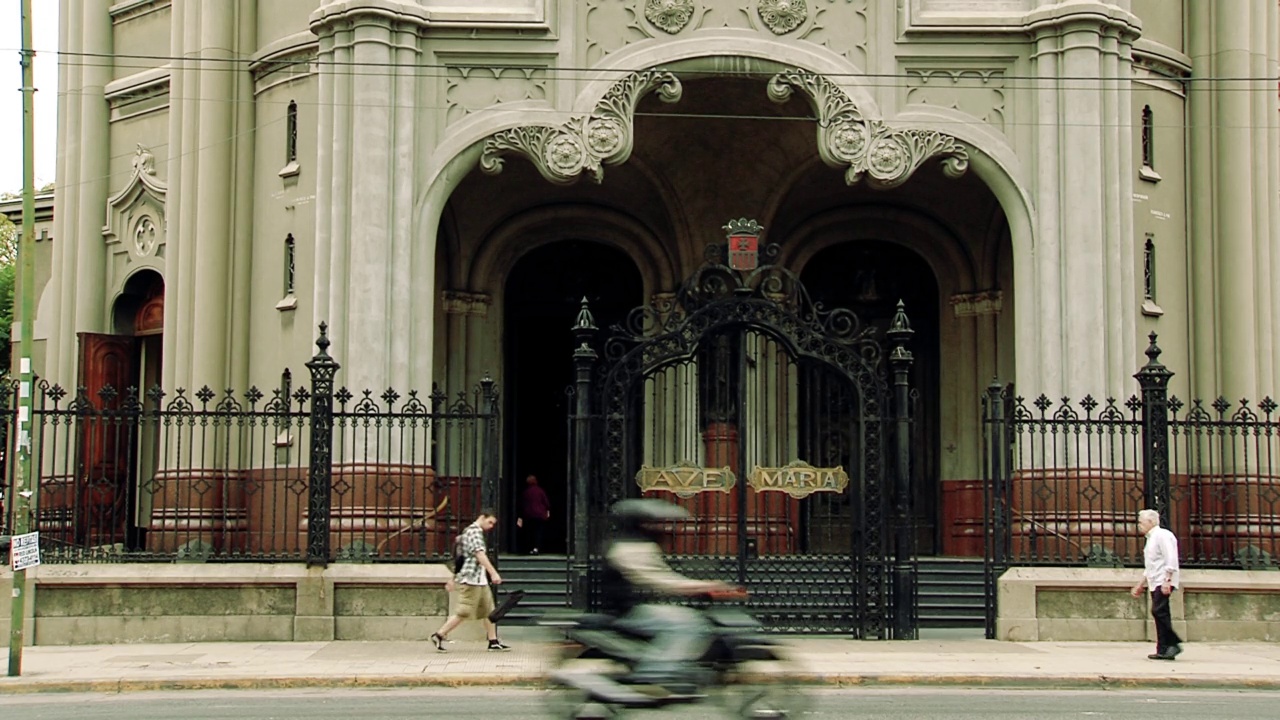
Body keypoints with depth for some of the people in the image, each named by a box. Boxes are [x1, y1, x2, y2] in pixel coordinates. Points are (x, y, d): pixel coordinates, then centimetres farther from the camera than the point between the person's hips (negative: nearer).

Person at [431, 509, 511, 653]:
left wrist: (453, 579, 28)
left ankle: (493, 642, 10)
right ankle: (439, 635, 1)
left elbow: (461, 558, 25)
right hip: (471, 579, -10)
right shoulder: (475, 531, -12)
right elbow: (480, 554, -26)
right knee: (464, 612, -6)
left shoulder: (469, 531, 20)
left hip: (480, 581, 10)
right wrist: (493, 573, -33)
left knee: (488, 610, 8)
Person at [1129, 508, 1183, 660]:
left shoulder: (1162, 535, -7)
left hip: (1163, 582, -10)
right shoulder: (1151, 538, 23)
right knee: (1160, 614, 6)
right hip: (1155, 583, 10)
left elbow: (1171, 560, -17)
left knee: (1158, 611, -19)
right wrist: (1140, 585, 29)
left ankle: (1174, 643, -18)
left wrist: (1167, 581, -25)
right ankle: (1163, 650, 5)